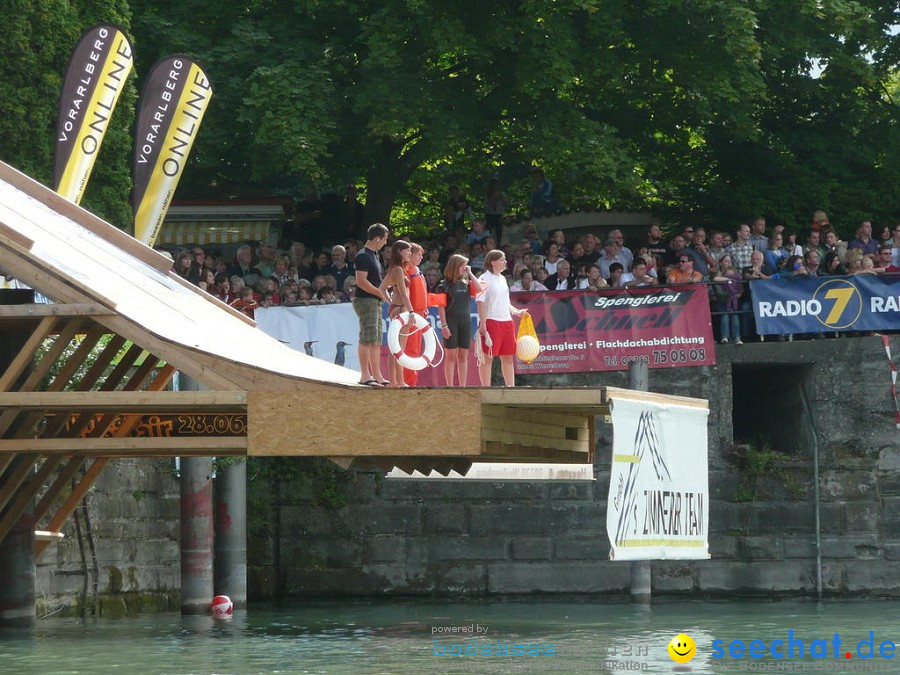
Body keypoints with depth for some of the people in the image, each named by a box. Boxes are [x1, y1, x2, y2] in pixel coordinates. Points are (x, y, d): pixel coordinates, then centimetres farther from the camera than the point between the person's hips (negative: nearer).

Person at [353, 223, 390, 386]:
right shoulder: (363, 256, -13)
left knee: (376, 340, 11)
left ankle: (377, 375, 14)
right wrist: (381, 293, -16)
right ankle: (365, 375, -12)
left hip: (375, 301, 10)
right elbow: (361, 281, -20)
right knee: (367, 338, -11)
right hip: (365, 301, -10)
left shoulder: (373, 255, 18)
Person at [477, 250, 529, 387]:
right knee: (488, 356, -5)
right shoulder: (485, 279, -6)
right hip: (491, 322, -8)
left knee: (508, 357, 8)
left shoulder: (502, 279, 17)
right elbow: (480, 302, -12)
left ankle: (510, 386, 12)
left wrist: (516, 312, 12)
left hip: (507, 321, 8)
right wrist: (483, 324, -18)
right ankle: (486, 388, -3)